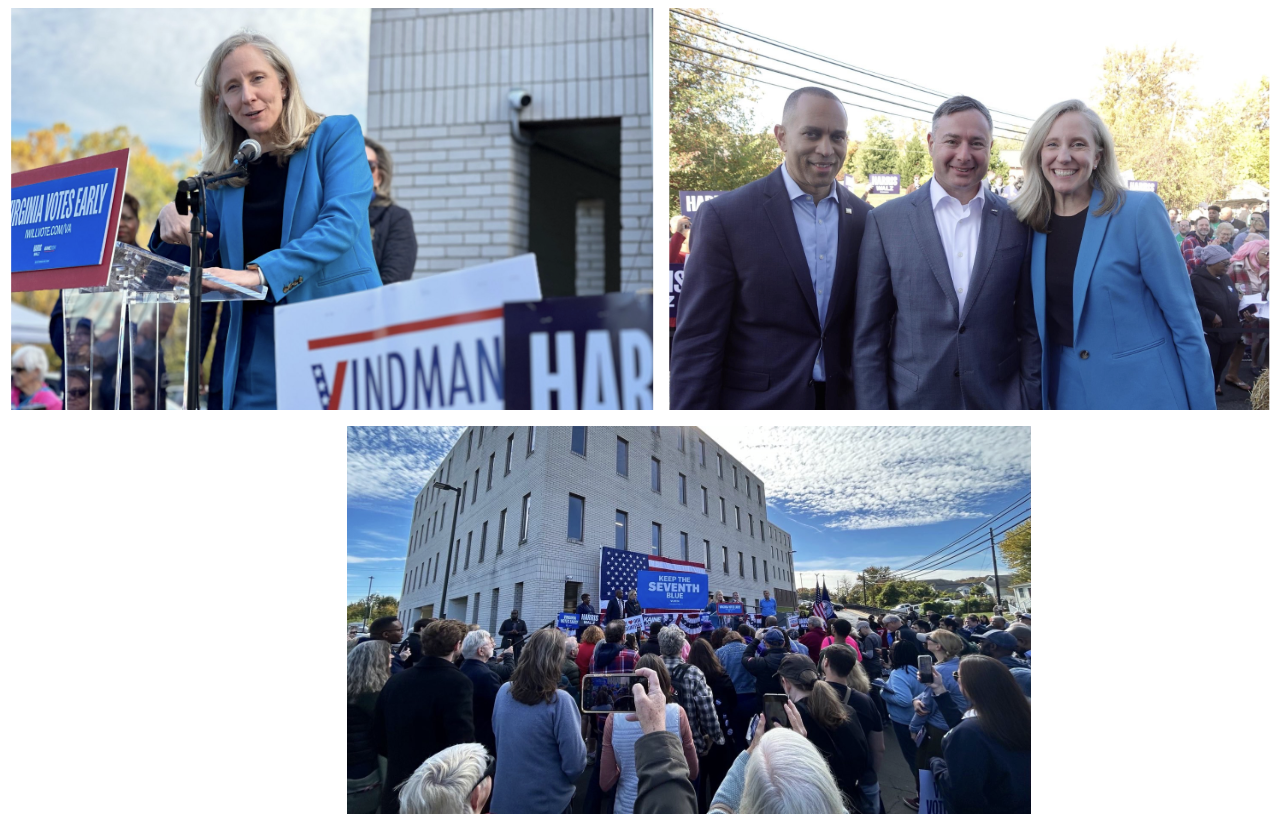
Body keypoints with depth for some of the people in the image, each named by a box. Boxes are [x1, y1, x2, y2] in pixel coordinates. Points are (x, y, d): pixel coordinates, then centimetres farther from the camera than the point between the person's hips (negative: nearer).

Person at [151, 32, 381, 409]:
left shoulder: (336, 135, 2)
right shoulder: (222, 172, 14)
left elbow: (341, 224, -14)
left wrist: (258, 274, -24)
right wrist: (174, 222, -3)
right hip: (258, 346, 4)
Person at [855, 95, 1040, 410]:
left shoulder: (1017, 223, 2)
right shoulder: (886, 221, -3)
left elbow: (1030, 326, 6)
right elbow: (868, 335, -3)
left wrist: (1029, 404, -1)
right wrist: (874, 423, -7)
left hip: (1000, 406, 1)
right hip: (912, 406, -1)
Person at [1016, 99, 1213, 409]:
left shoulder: (1140, 211, -10)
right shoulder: (1034, 225, 2)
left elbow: (1183, 319, -10)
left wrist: (1202, 407, -11)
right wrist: (1044, 399, 11)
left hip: (1143, 394, -4)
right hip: (1067, 393, 4)